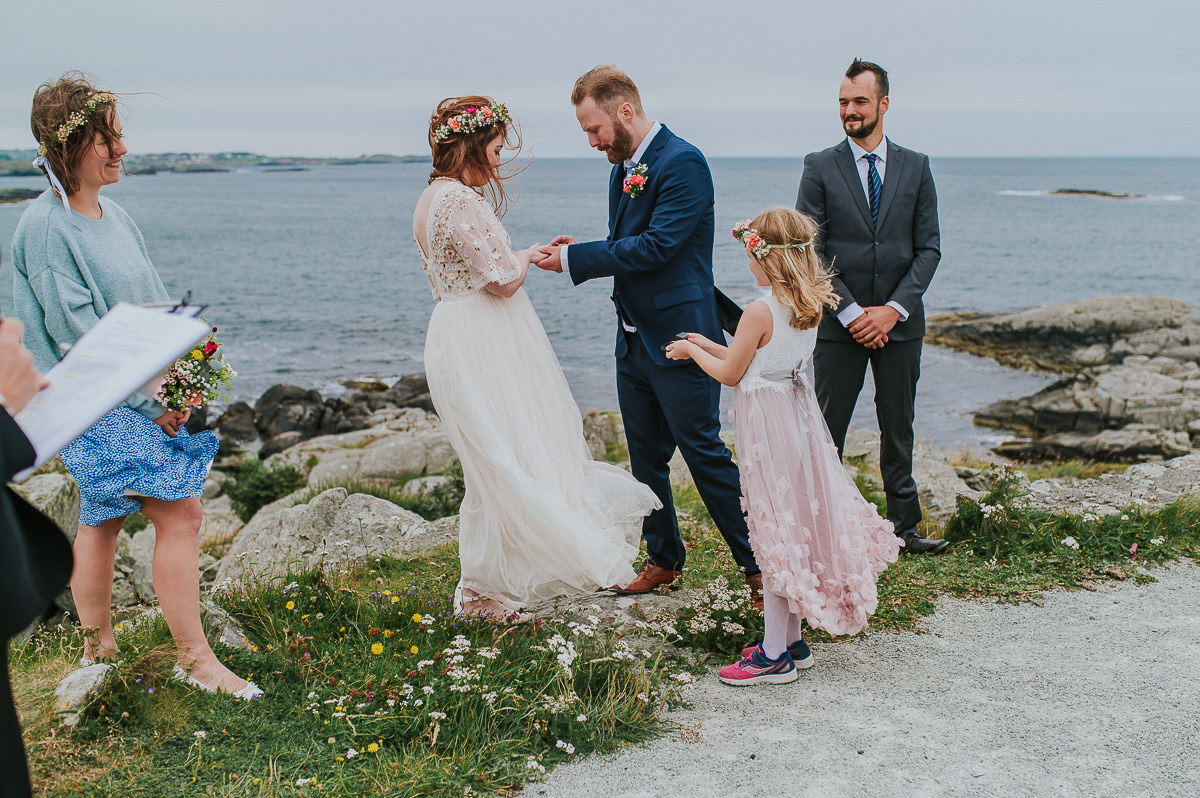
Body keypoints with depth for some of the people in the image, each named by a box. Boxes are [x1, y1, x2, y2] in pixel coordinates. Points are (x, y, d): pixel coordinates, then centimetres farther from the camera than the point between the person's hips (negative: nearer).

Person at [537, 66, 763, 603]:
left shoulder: (683, 163, -14)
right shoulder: (623, 168, 13)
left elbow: (656, 246, -22)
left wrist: (575, 259, -17)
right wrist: (581, 253, -3)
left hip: (678, 339, -8)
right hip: (633, 338, 9)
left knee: (704, 453, -3)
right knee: (646, 458, 15)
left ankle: (758, 563, 9)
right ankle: (664, 559, 29)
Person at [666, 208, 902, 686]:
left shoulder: (760, 313, -19)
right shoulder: (810, 307, 5)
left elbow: (730, 374, -9)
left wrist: (692, 351, 8)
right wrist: (709, 345, 20)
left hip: (767, 426, -8)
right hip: (798, 417, 8)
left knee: (775, 536, -2)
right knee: (795, 529, 15)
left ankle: (775, 655, 5)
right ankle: (793, 641, 25)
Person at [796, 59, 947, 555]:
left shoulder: (915, 168, 6)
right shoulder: (819, 168, -1)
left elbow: (928, 248, 3)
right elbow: (811, 252, -4)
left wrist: (893, 309, -10)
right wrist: (851, 312, -12)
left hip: (900, 323, 2)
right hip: (838, 326, -2)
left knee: (899, 429, 11)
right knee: (827, 431, 2)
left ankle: (905, 526, 20)